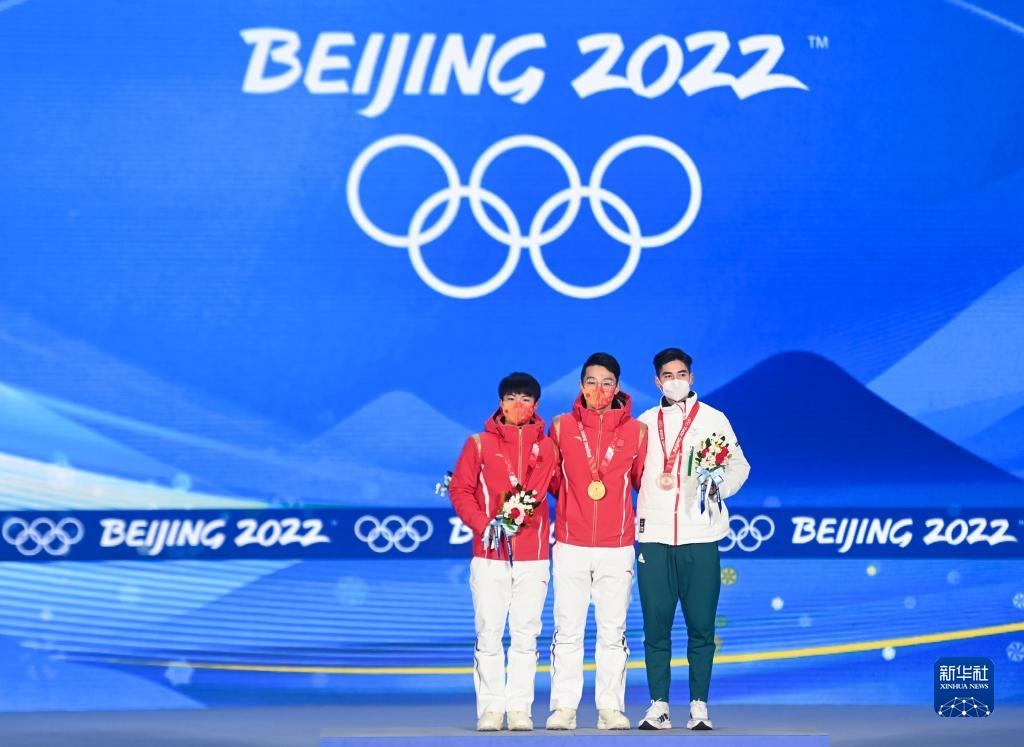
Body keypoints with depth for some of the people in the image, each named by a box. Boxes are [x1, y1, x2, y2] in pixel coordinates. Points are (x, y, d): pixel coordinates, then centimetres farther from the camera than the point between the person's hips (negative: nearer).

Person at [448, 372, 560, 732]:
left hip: (533, 556, 1)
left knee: (526, 635, 2)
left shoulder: (547, 447, 9)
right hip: (489, 556, -1)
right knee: (489, 634, -2)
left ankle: (520, 709, 6)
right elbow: (460, 489, 1)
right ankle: (491, 709, 3)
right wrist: (483, 524, -12)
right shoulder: (479, 444, 5)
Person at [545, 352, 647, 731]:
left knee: (613, 630, 3)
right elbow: (552, 479, 13)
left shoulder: (636, 431, 5)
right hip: (570, 546, 0)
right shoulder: (562, 426, 6)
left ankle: (611, 708, 9)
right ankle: (563, 708, 5)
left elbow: (644, 482, 9)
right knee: (567, 629, 1)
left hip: (617, 548, 0)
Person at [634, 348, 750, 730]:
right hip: (654, 536, 2)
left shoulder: (713, 419, 9)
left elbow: (739, 465, 6)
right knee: (655, 625, -1)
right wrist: (654, 480, -3)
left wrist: (719, 487, -11)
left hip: (700, 535, -1)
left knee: (701, 626, -2)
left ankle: (699, 706, 4)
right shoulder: (645, 422, 15)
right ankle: (658, 705, 5)